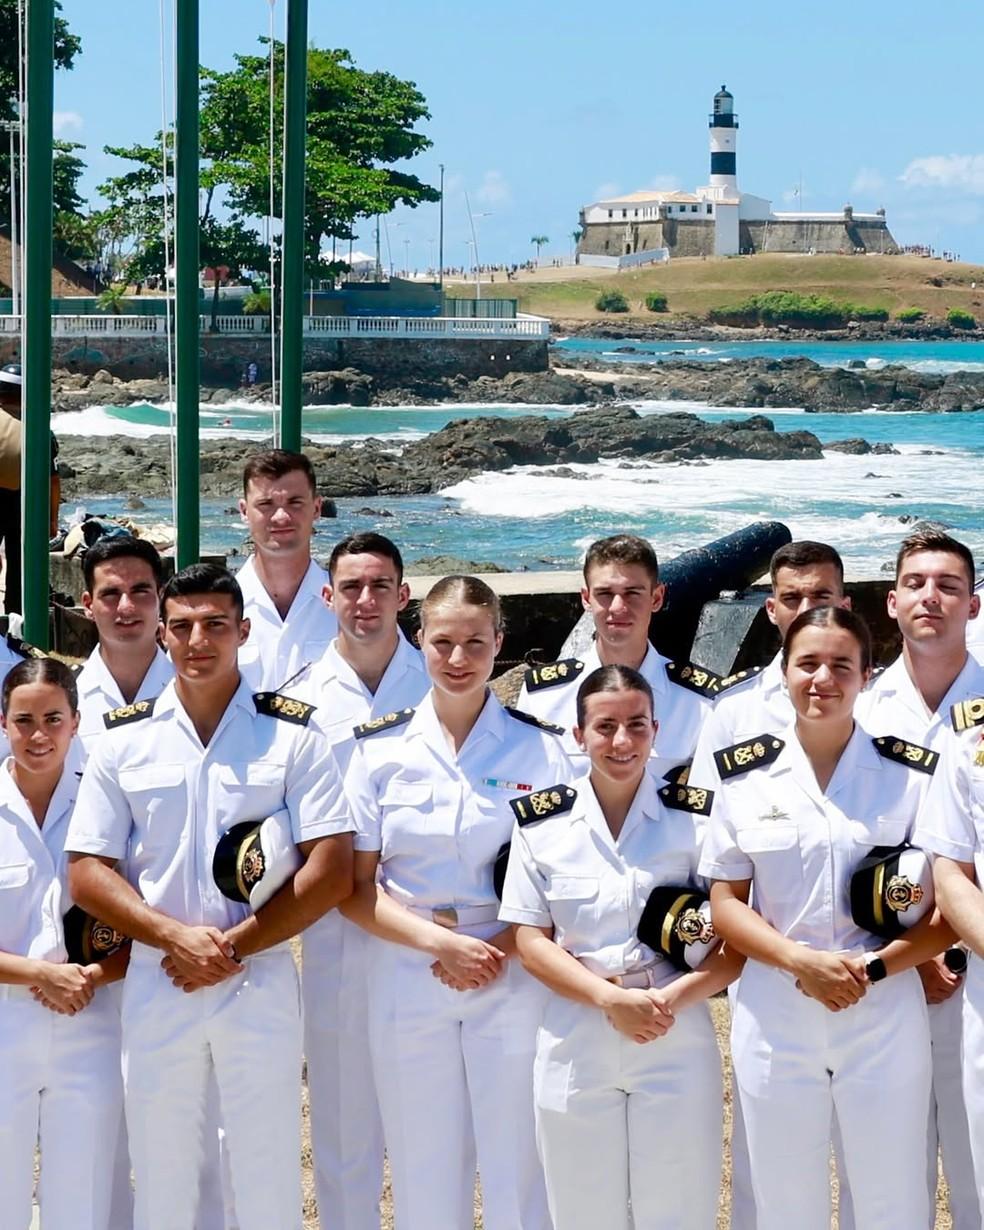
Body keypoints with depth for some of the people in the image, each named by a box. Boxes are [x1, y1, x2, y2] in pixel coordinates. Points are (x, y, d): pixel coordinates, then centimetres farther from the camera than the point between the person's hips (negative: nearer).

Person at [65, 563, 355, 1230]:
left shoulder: (294, 736, -1)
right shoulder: (124, 742, 5)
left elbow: (332, 873, -6)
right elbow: (87, 873, 2)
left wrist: (232, 947, -12)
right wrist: (177, 937, -12)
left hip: (260, 981, -2)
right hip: (154, 982, 2)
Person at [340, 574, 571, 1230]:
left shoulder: (539, 747, 1)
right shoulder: (381, 750, 2)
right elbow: (356, 888, 0)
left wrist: (499, 947, -14)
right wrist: (440, 942, -14)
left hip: (512, 977, -1)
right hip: (408, 979, 1)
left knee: (518, 1167, 1)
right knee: (425, 1174, 6)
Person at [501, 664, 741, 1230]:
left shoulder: (698, 819, 0)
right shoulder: (542, 826, 2)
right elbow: (531, 941, 0)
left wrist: (672, 999, -20)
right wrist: (610, 999, -15)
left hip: (678, 1046, -1)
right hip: (576, 1049, 1)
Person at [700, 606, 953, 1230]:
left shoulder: (912, 775, -1)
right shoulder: (747, 777, 2)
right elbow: (725, 903, 3)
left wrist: (874, 968, -17)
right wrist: (802, 960, -14)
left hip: (885, 1017, -1)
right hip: (775, 1020, 1)